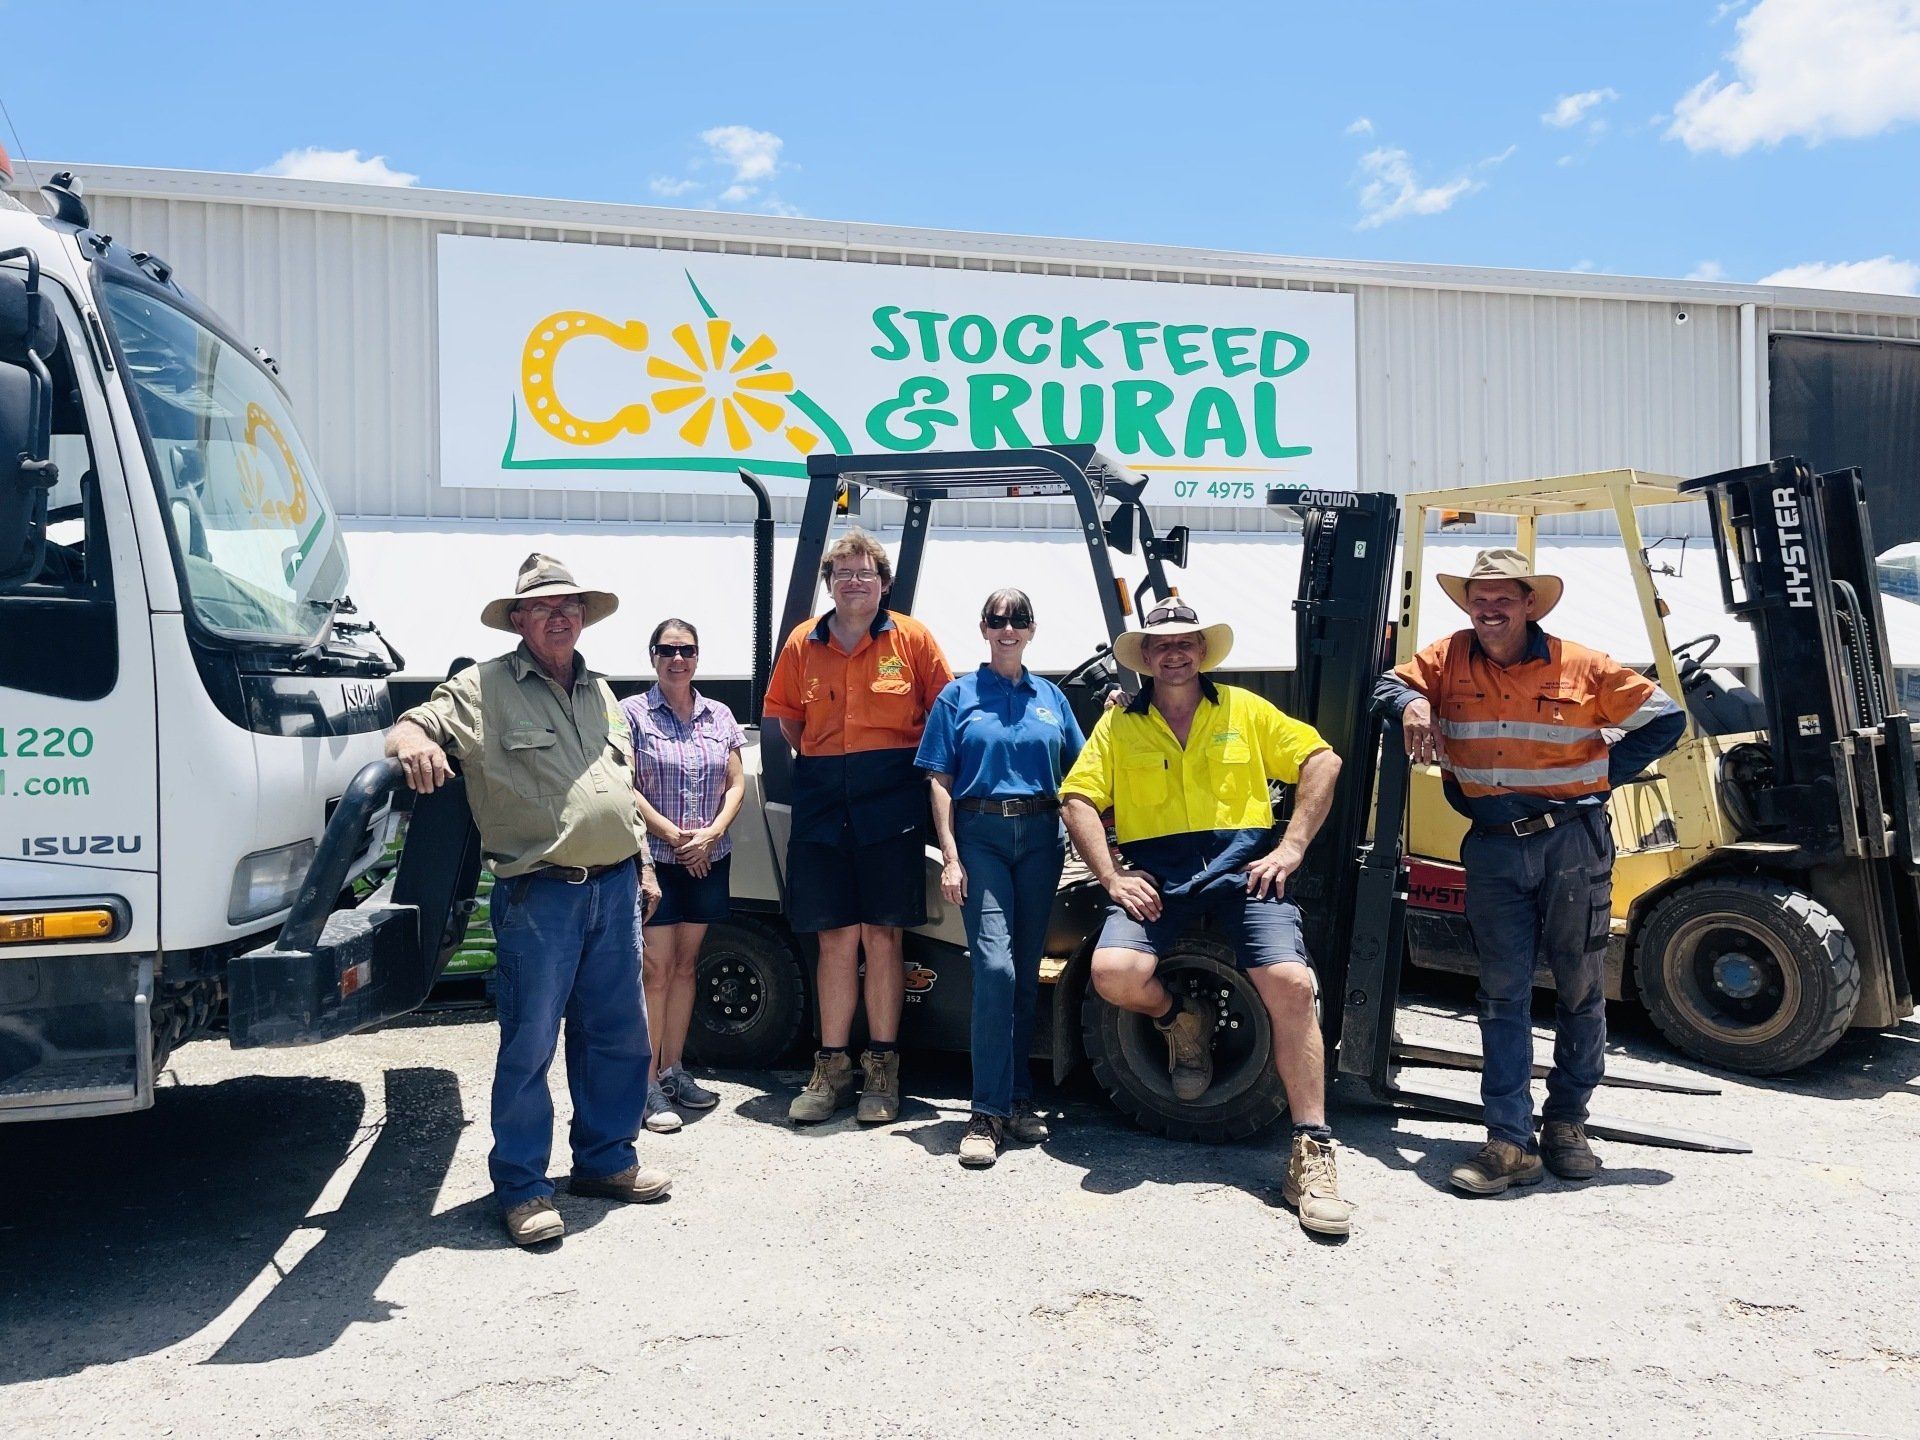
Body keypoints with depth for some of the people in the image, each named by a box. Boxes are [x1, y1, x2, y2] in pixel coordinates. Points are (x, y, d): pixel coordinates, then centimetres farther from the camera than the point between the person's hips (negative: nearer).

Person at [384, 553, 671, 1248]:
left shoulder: (600, 693, 18)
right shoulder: (485, 688, -1)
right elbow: (408, 729, -11)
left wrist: (642, 864, 21)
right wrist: (414, 740, -35)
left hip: (613, 887, 6)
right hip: (538, 895, -6)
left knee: (618, 1034, 13)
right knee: (529, 1044, -2)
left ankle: (604, 1158, 29)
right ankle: (521, 1186, 12)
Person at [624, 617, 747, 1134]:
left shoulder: (720, 717, 10)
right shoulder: (633, 713, -2)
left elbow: (736, 783, 8)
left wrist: (712, 831, -8)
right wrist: (675, 837, -13)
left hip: (708, 859, 5)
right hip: (654, 858, -4)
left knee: (685, 965, 11)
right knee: (656, 969, -6)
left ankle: (673, 1071, 19)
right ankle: (649, 1085, -2)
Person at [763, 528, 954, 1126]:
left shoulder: (911, 638, 1)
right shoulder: (803, 643, 8)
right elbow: (786, 715, 17)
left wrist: (915, 765, 0)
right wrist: (816, 762, 9)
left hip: (890, 803, -2)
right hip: (822, 805, 2)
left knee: (881, 935, 2)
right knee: (836, 937, 6)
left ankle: (882, 1070, 13)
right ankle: (831, 1070, 16)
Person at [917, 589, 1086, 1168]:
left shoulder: (1050, 697, 14)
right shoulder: (959, 696, 6)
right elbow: (941, 782, 1)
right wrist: (950, 856, -7)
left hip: (1040, 837, 3)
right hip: (981, 836, -3)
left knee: (1026, 971, 8)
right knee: (995, 965, -15)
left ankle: (1019, 1099, 19)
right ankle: (988, 1113, -11)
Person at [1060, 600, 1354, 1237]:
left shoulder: (1244, 709, 14)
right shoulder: (1118, 724, 14)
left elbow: (1322, 761, 10)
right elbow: (1079, 800, 7)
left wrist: (1292, 849, -2)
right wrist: (1112, 877, -8)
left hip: (1241, 865, 0)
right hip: (1156, 876, 1)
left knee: (1291, 982, -24)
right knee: (1113, 975, -26)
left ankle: (1311, 1152, -14)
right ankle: (1182, 1021, 10)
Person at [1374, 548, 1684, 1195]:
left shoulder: (1581, 667, -3)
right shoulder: (1449, 660, 2)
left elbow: (1665, 718, 4)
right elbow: (1392, 684, 13)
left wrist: (1603, 771, -4)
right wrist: (1412, 704, -9)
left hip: (1573, 843, -1)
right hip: (1493, 847, 1)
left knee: (1580, 986, 8)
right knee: (1502, 991, -1)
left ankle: (1567, 1122, 24)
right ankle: (1510, 1142, 2)